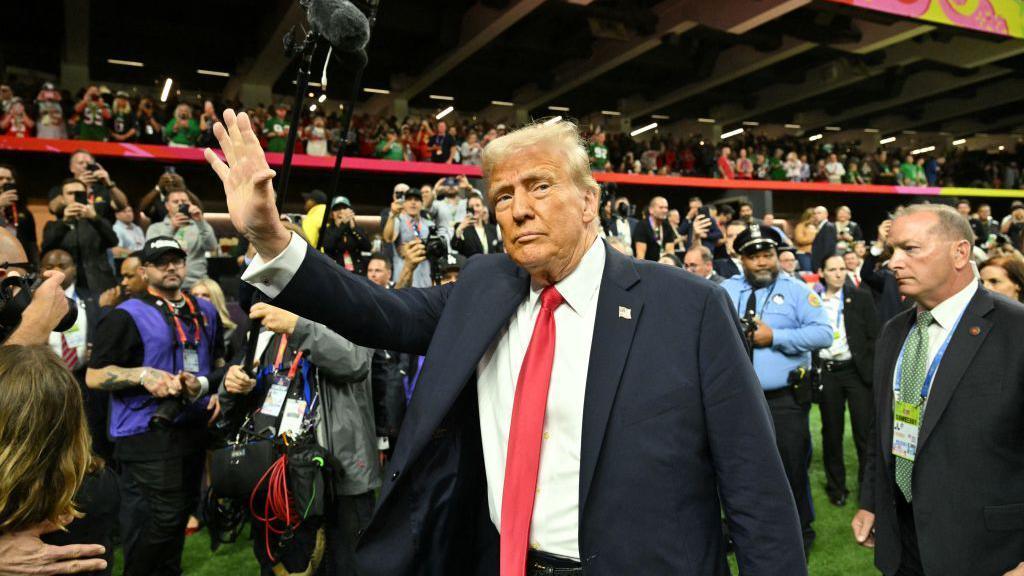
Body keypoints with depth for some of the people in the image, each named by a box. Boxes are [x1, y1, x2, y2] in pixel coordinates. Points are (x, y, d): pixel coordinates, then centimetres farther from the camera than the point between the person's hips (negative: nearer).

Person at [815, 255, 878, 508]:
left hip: (856, 370, -1)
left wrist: (873, 371, -6)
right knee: (831, 431, 10)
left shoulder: (861, 298, 2)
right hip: (826, 371, 1)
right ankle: (836, 486, 22)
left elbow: (873, 337, 1)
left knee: (865, 430, 1)